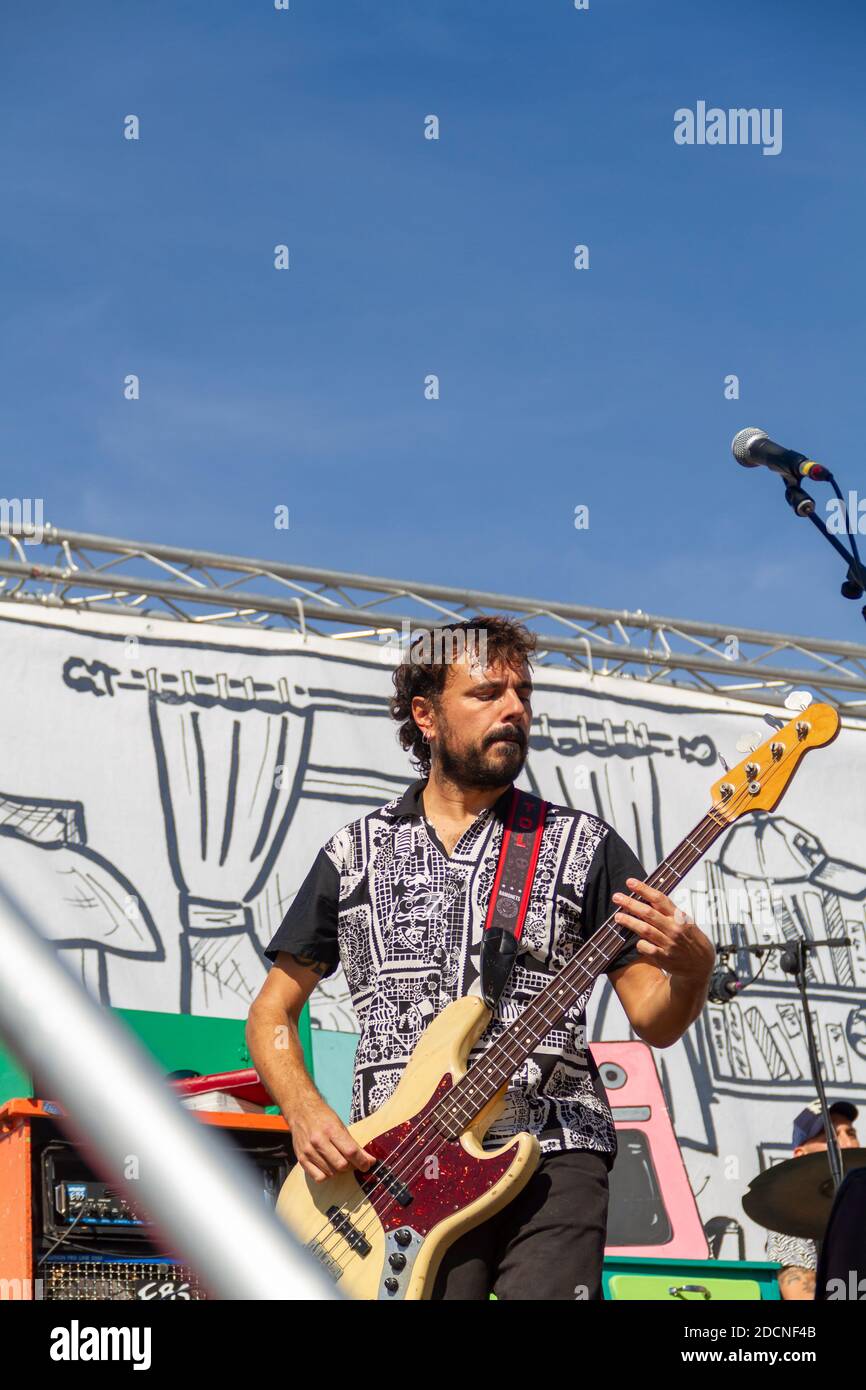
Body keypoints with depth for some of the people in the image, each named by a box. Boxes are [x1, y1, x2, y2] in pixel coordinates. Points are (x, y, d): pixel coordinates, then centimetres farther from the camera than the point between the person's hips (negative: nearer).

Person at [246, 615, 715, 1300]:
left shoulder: (584, 846, 11)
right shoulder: (354, 853, 15)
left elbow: (654, 1021, 8)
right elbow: (271, 1012, 18)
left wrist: (693, 968, -15)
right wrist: (305, 1113, 0)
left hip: (548, 1156, -1)